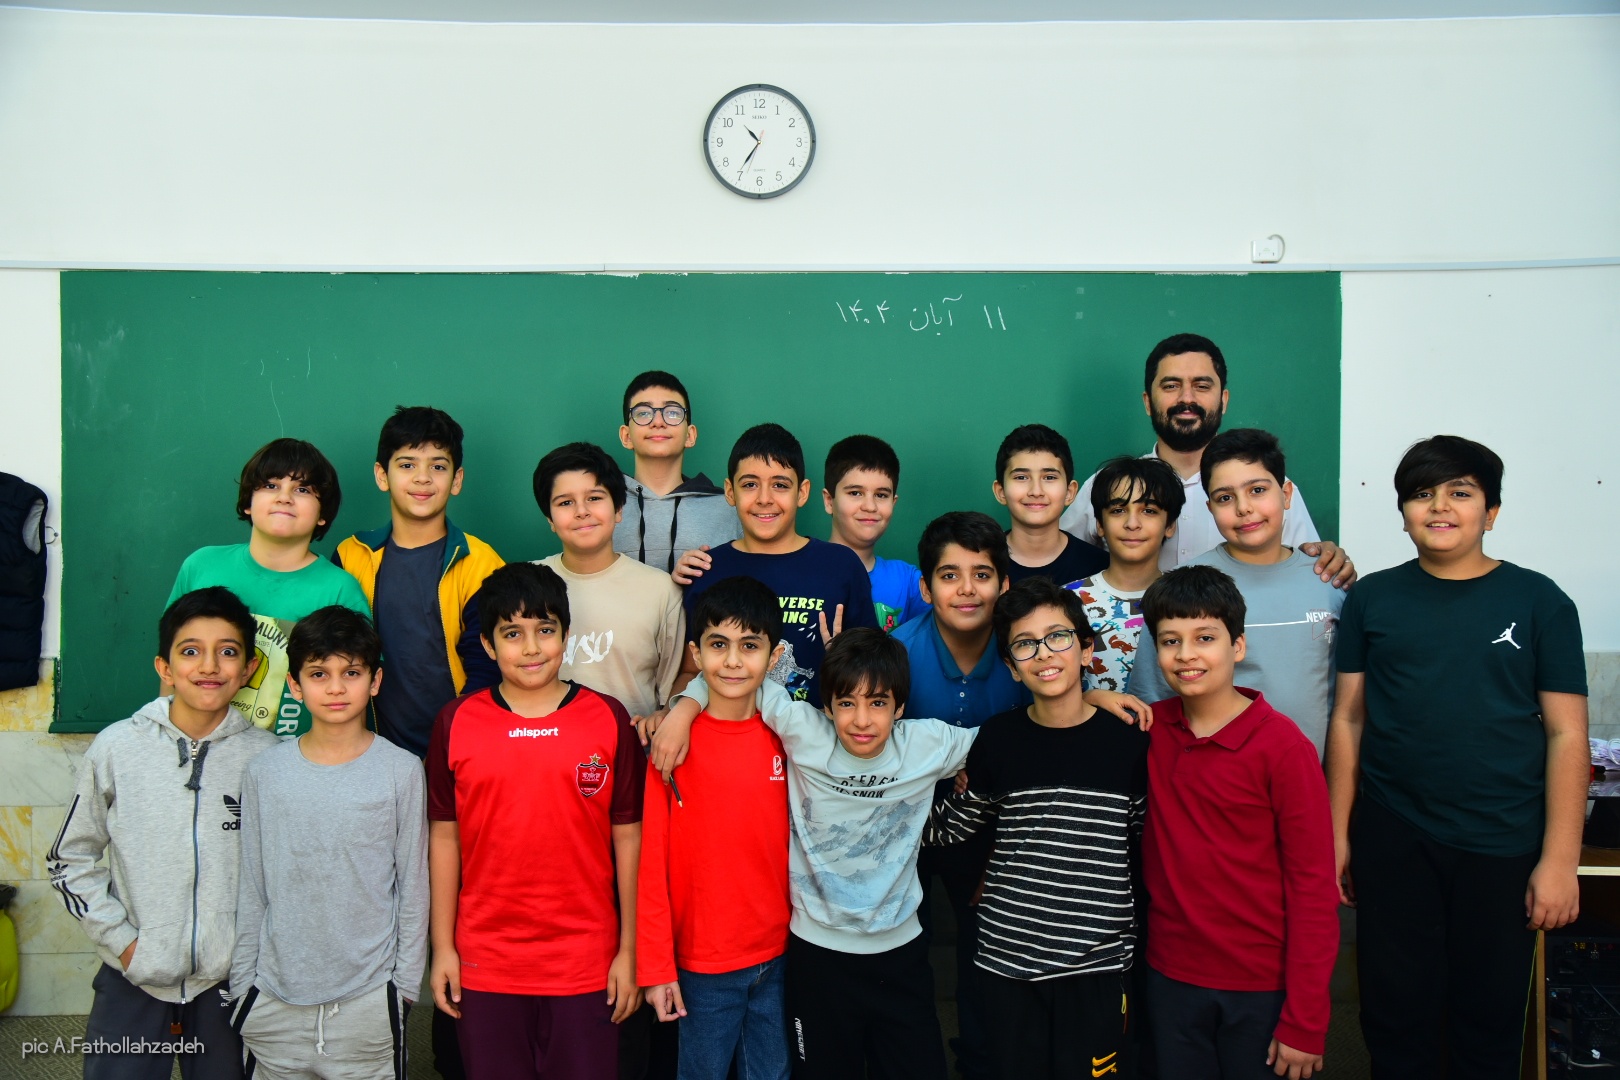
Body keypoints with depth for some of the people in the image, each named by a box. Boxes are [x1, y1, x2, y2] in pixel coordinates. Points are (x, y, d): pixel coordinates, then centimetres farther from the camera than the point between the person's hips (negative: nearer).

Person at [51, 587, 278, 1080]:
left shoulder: (266, 756, -6)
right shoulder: (116, 748, -6)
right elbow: (70, 860, 3)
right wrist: (122, 940, -3)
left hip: (229, 984, 1)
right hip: (131, 982, 0)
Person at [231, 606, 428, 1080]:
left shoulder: (401, 771, -5)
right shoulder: (265, 772, 1)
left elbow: (413, 886, 0)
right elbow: (251, 889, 6)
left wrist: (405, 981, 0)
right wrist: (242, 980, 7)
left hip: (369, 998, -1)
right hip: (275, 998, 2)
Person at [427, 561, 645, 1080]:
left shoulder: (609, 720, -4)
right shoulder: (456, 723, -1)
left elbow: (627, 837, -1)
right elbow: (444, 837, 4)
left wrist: (629, 950, 0)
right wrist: (442, 947, 4)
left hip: (586, 962, -1)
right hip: (484, 963, 1)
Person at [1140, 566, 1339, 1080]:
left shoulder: (1282, 744, -14)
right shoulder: (1146, 729, -3)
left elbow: (1314, 886, -12)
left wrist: (1305, 1022, -13)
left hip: (1262, 986, -3)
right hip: (1170, 978, 4)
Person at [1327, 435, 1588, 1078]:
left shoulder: (1538, 602, 0)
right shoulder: (1372, 599, 3)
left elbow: (1566, 734, -1)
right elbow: (1348, 720, 5)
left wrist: (1560, 858, -6)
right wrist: (1337, 833, 3)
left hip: (1502, 847, -1)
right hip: (1391, 840, 1)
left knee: (1490, 1023, 11)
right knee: (1397, 1015, 10)